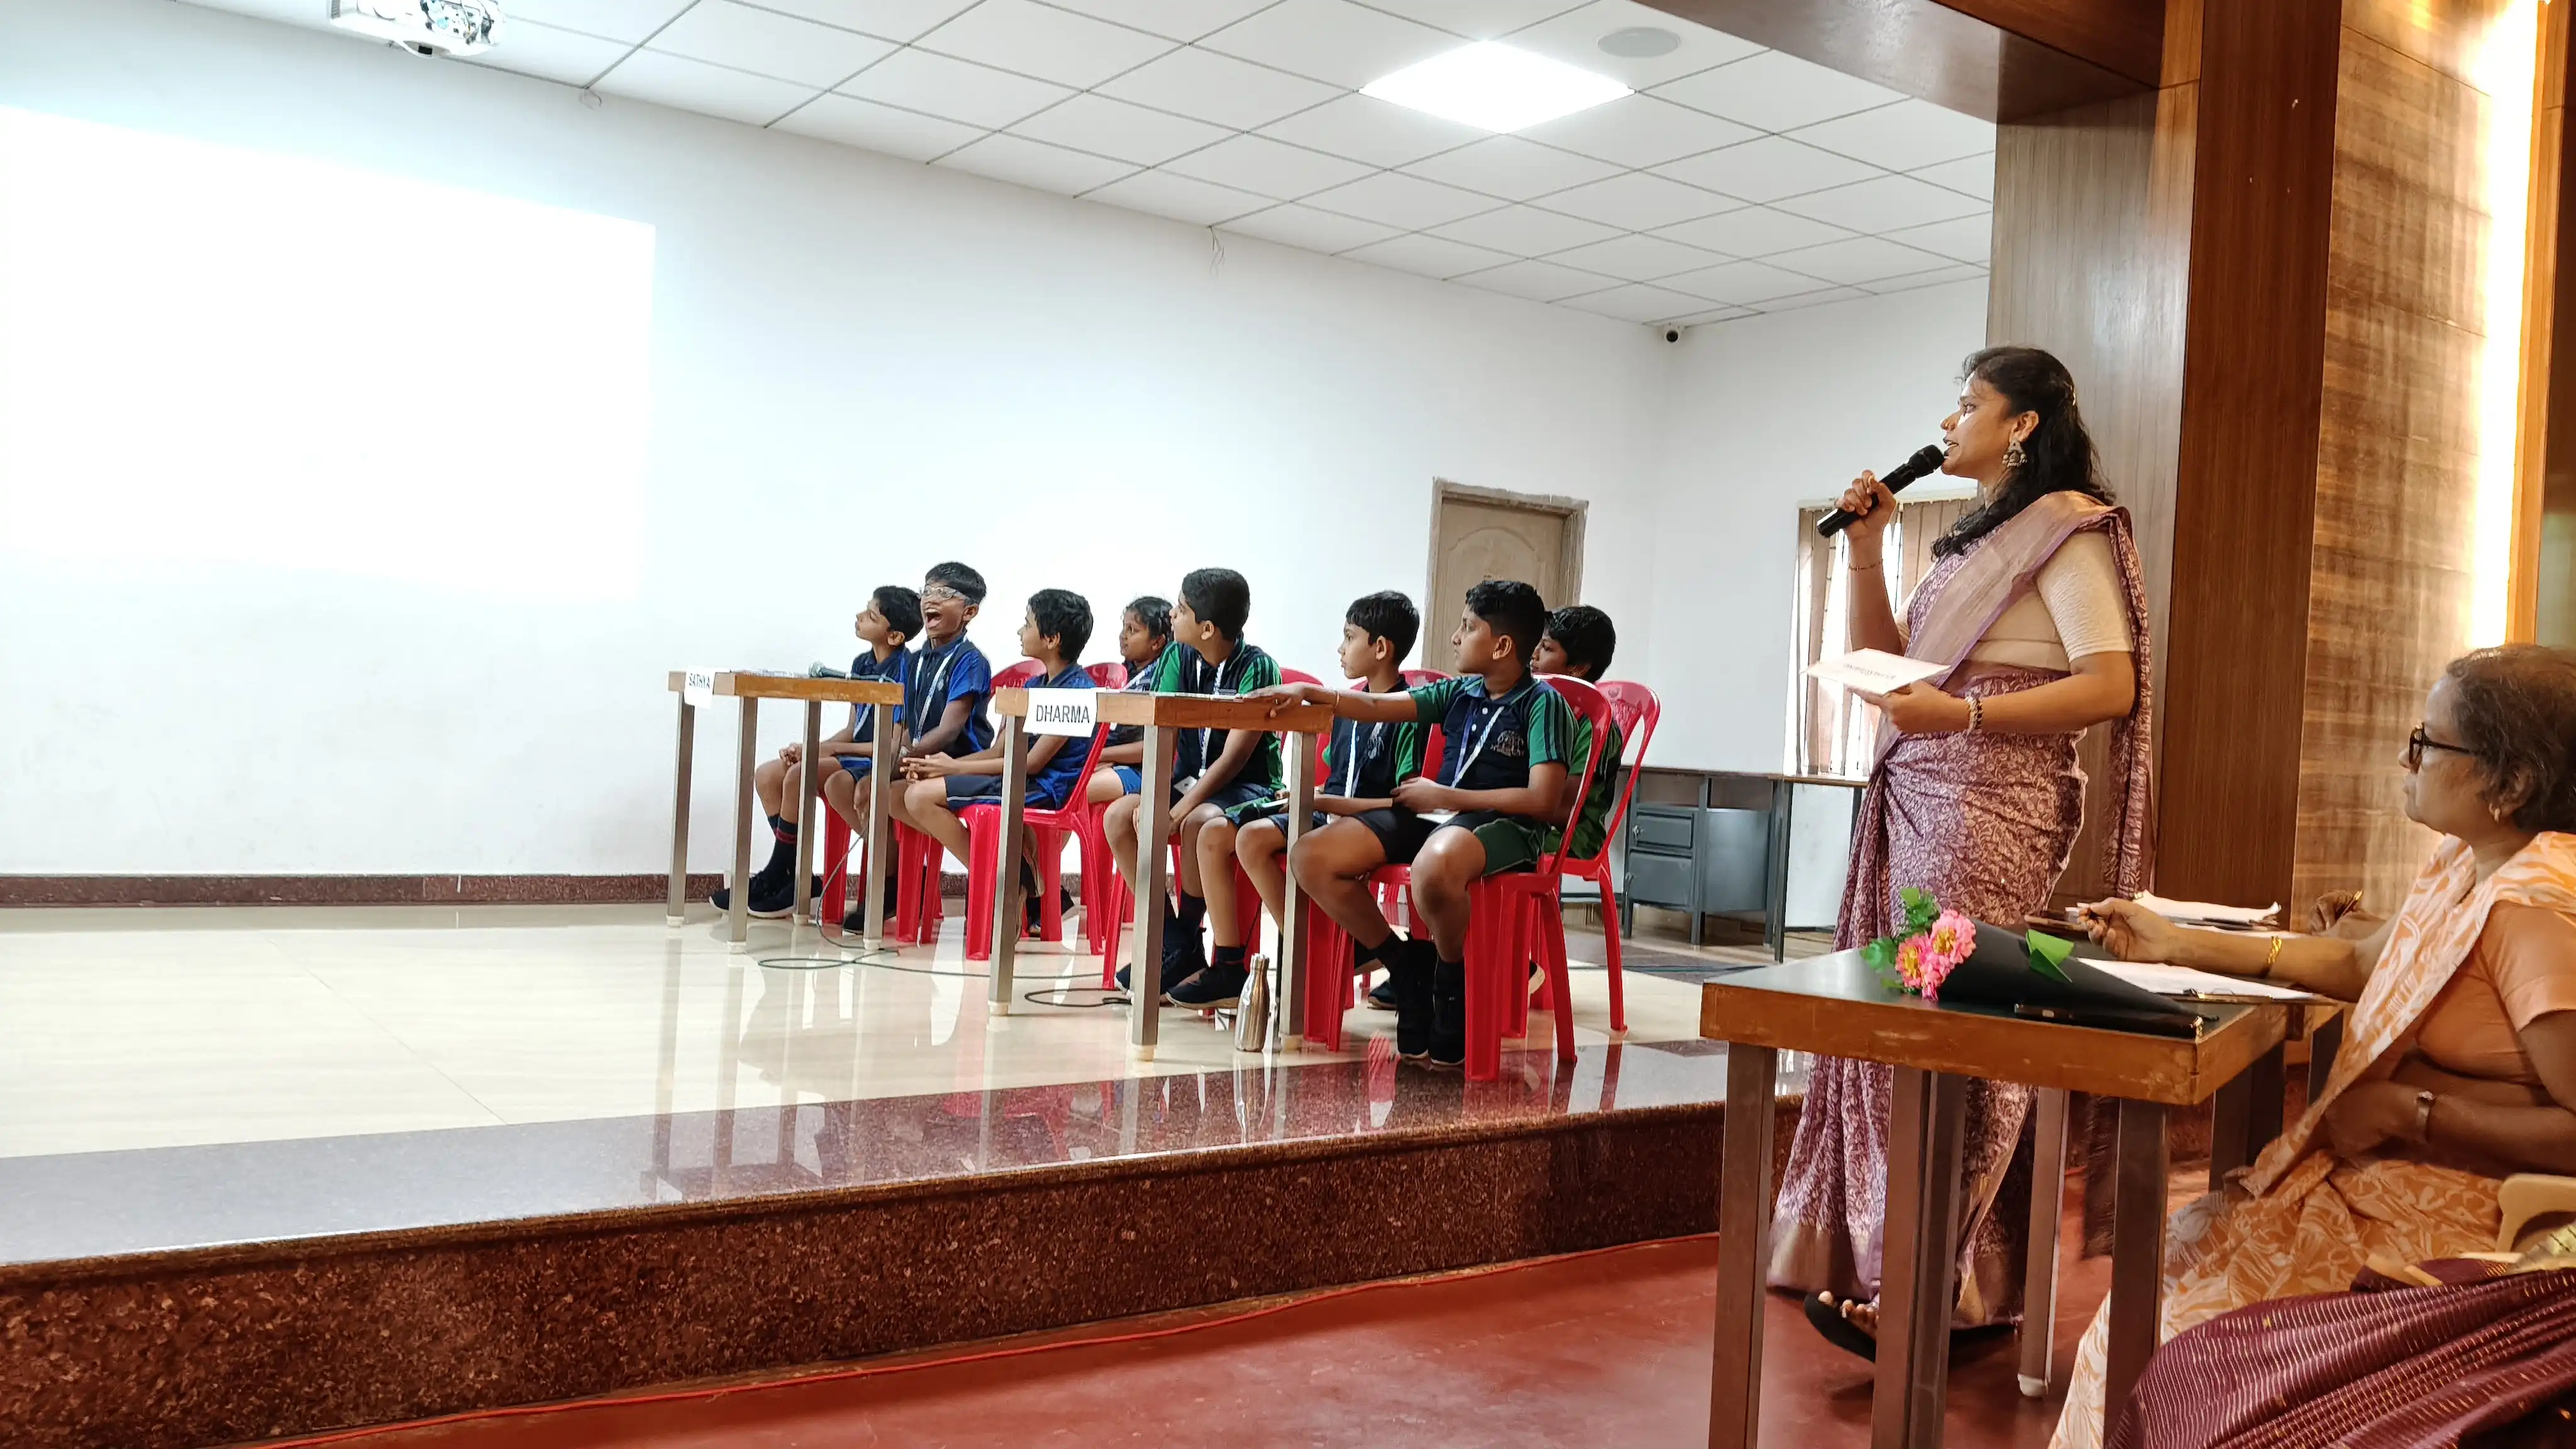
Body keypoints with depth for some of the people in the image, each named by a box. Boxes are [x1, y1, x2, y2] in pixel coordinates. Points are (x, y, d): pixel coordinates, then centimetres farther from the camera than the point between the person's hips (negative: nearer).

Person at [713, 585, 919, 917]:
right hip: (853, 756, 9)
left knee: (798, 775, -25)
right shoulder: (861, 664, 10)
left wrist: (831, 748, -16)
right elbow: (852, 730, 14)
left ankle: (776, 876, -9)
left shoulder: (904, 670, -16)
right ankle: (794, 875, -1)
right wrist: (811, 749, -2)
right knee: (767, 774, -3)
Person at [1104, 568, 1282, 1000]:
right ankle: (1174, 945, -9)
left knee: (1198, 823, -36)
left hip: (1248, 785, -7)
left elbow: (1235, 756, -21)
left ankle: (1185, 936, -17)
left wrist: (1181, 809, -26)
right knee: (1118, 816, -14)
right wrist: (1154, 801, -18)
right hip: (1191, 778, 7)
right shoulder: (1179, 657, 2)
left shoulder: (1257, 668, -16)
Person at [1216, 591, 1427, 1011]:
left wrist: (1326, 803, -18)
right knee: (1214, 834, -5)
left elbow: (1405, 802, -18)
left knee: (1253, 838, -29)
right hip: (1326, 813, 9)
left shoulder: (1407, 715, -12)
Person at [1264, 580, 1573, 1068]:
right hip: (1435, 814, 7)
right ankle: (1408, 968, 5)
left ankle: (1452, 982, -12)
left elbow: (1543, 801, -15)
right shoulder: (1459, 693, 14)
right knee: (1311, 858, -10)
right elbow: (1377, 708, 12)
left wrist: (1443, 796, -11)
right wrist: (1310, 692, -4)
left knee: (1434, 868, -44)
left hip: (1505, 826, -7)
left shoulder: (1543, 704, -5)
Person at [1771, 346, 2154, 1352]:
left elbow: (2112, 686, -14)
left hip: (1989, 811, -8)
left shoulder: (2064, 526, -3)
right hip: (1918, 803, 8)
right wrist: (1866, 549, 11)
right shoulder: (1974, 541, 23)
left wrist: (1961, 715, -23)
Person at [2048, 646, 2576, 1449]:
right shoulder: (2467, 863, 5)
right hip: (2388, 1175, 9)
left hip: (2453, 1211, -9)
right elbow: (2361, 964, 17)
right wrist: (2177, 944, 13)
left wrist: (2408, 1112, -19)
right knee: (2175, 1258, 6)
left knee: (2188, 1302, -9)